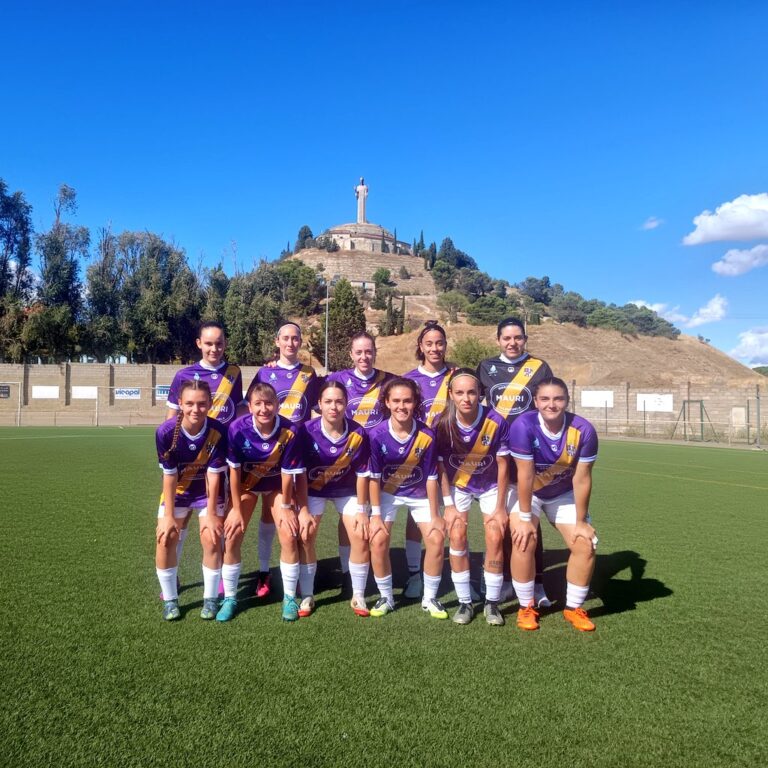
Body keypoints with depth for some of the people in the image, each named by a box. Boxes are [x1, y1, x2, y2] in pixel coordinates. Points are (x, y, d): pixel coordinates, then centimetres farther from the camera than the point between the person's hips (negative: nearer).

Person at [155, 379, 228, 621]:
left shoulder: (218, 432, -28)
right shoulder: (165, 432, -26)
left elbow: (213, 475, -21)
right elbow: (169, 476, -19)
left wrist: (211, 514, -17)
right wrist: (169, 516, -15)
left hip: (209, 492, -1)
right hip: (177, 491, 1)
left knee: (211, 539, -11)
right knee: (164, 539, -6)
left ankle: (210, 599, 8)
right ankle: (170, 600, 14)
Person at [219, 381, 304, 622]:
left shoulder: (289, 431, -30)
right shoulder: (237, 428, -29)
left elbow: (288, 472, -18)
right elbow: (234, 470, -18)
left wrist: (285, 506, -8)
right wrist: (237, 509, -12)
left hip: (277, 485, 0)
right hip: (246, 484, 1)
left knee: (289, 536, -8)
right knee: (232, 536, -5)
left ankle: (290, 598, 12)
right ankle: (229, 598, 14)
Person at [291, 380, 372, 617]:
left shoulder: (358, 433, -24)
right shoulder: (307, 431, -26)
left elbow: (362, 474, -13)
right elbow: (300, 473, -19)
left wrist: (361, 510, -9)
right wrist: (303, 510, -18)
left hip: (347, 489, 1)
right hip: (313, 489, -1)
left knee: (361, 537, -7)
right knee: (305, 537, -9)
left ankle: (358, 596, 11)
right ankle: (307, 596, 10)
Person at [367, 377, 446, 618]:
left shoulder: (427, 435, -22)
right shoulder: (377, 435, -23)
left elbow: (430, 478, -14)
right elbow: (374, 477, -14)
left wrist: (435, 516, -9)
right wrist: (375, 515, -13)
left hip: (419, 494, 1)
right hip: (388, 493, 0)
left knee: (436, 539, -9)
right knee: (378, 540, -14)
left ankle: (429, 598, 12)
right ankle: (385, 597, 9)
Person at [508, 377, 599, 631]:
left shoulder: (583, 430, -25)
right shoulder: (523, 426, -32)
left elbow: (581, 479, -17)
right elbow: (525, 476, -27)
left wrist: (581, 521, -10)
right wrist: (525, 519, -21)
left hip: (564, 494, 3)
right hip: (528, 493, -3)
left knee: (585, 545, -5)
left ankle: (574, 608, 17)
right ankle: (526, 607, 2)